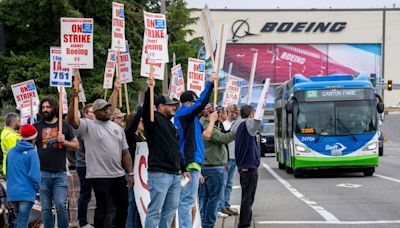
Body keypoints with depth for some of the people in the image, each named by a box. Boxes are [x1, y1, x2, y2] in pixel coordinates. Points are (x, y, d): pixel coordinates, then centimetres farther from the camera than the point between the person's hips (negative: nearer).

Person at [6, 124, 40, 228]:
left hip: (12, 193, 6)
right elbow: (34, 175, -16)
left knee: (19, 219, 19)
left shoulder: (11, 152, 8)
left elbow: (7, 173, 16)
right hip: (27, 193, -6)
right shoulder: (32, 153, -11)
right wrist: (37, 188, 0)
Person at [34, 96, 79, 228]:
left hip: (60, 173, -1)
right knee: (46, 208, 4)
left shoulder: (64, 126, 9)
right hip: (43, 173, 1)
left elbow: (76, 146, 11)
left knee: (61, 205, -8)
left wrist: (64, 142, -7)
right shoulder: (37, 127, 9)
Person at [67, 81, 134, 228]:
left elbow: (125, 153, 13)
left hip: (119, 175, 6)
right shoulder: (89, 125, -4)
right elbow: (71, 120, -23)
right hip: (99, 176, -6)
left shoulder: (117, 128, 13)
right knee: (102, 208, -1)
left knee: (123, 205, 13)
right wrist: (73, 100, -33)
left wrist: (130, 173, 7)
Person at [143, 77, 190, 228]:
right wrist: (149, 90, -38)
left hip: (175, 175, 9)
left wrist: (183, 168, 24)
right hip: (159, 174, -9)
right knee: (155, 210, -7)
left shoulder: (170, 125, 20)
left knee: (170, 208, 12)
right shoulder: (154, 119, -3)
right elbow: (146, 108, -25)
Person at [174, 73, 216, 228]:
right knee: (187, 200, -10)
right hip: (190, 162, -10)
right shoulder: (183, 113, -8)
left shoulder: (190, 117, 20)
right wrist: (210, 83, -13)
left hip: (192, 161, 10)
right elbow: (201, 103, -18)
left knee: (187, 200, 14)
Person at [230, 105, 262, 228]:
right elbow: (257, 120, -33)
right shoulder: (248, 125, -13)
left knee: (247, 197, 17)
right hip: (250, 167, -9)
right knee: (247, 198, -5)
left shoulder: (238, 125, 12)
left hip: (242, 167, 9)